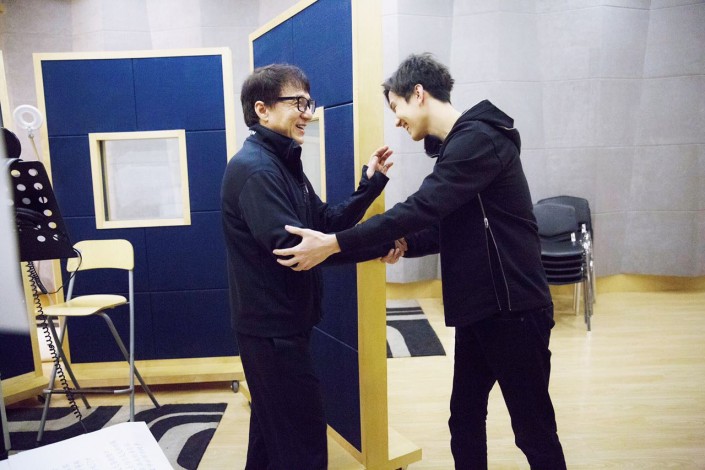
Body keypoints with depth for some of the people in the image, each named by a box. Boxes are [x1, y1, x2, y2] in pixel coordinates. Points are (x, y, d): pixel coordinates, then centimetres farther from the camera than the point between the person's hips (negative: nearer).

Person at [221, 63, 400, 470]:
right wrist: (379, 245, -26)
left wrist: (370, 184, -2)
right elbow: (293, 245, -30)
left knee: (274, 429, 23)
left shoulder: (283, 164, 13)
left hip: (281, 323, 10)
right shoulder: (255, 168, -19)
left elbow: (326, 222, 9)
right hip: (272, 327, -10)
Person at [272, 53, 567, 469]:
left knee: (534, 430, 7)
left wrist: (334, 244, -25)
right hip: (478, 307, 9)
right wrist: (403, 245, -1)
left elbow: (422, 208, -26)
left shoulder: (479, 138, -17)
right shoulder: (457, 145, 14)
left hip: (513, 307, -9)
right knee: (465, 419, 17)